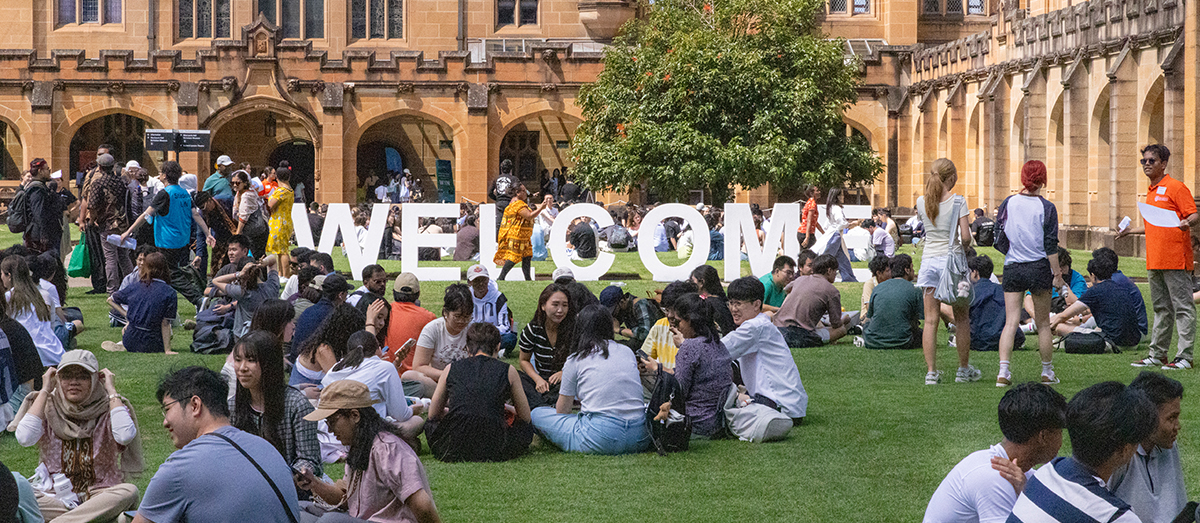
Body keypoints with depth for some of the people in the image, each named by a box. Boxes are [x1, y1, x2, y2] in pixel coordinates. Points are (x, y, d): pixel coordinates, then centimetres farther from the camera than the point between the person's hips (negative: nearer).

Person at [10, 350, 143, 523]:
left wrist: (112, 391, -12)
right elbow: (24, 438, -17)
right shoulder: (48, 407, 3)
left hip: (100, 494, -1)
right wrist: (44, 392, -7)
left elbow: (124, 436, -24)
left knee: (129, 491, -33)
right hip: (55, 498, 1)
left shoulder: (108, 408, -1)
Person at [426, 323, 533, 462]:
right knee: (527, 428, 29)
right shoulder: (508, 371, 8)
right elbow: (525, 418, 19)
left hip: (452, 451, 1)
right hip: (492, 452, -1)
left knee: (431, 423, 35)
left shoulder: (451, 369, 12)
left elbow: (433, 414, 24)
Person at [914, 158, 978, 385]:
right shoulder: (958, 201, -9)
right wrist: (963, 248, 9)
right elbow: (966, 236, -13)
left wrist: (933, 187, 19)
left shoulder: (921, 202, 1)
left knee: (931, 320, 4)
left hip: (929, 261, 3)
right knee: (961, 318, 12)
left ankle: (931, 371, 0)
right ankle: (964, 369, 19)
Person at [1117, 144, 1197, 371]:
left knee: (1182, 308, -6)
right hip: (1154, 262, 9)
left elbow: (1194, 215, -11)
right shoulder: (1151, 191, 19)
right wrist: (1131, 231, 33)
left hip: (1175, 261, -9)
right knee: (1161, 309, 14)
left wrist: (1187, 222, -32)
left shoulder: (1176, 187, -6)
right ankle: (1157, 354, 20)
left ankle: (1184, 356, -6)